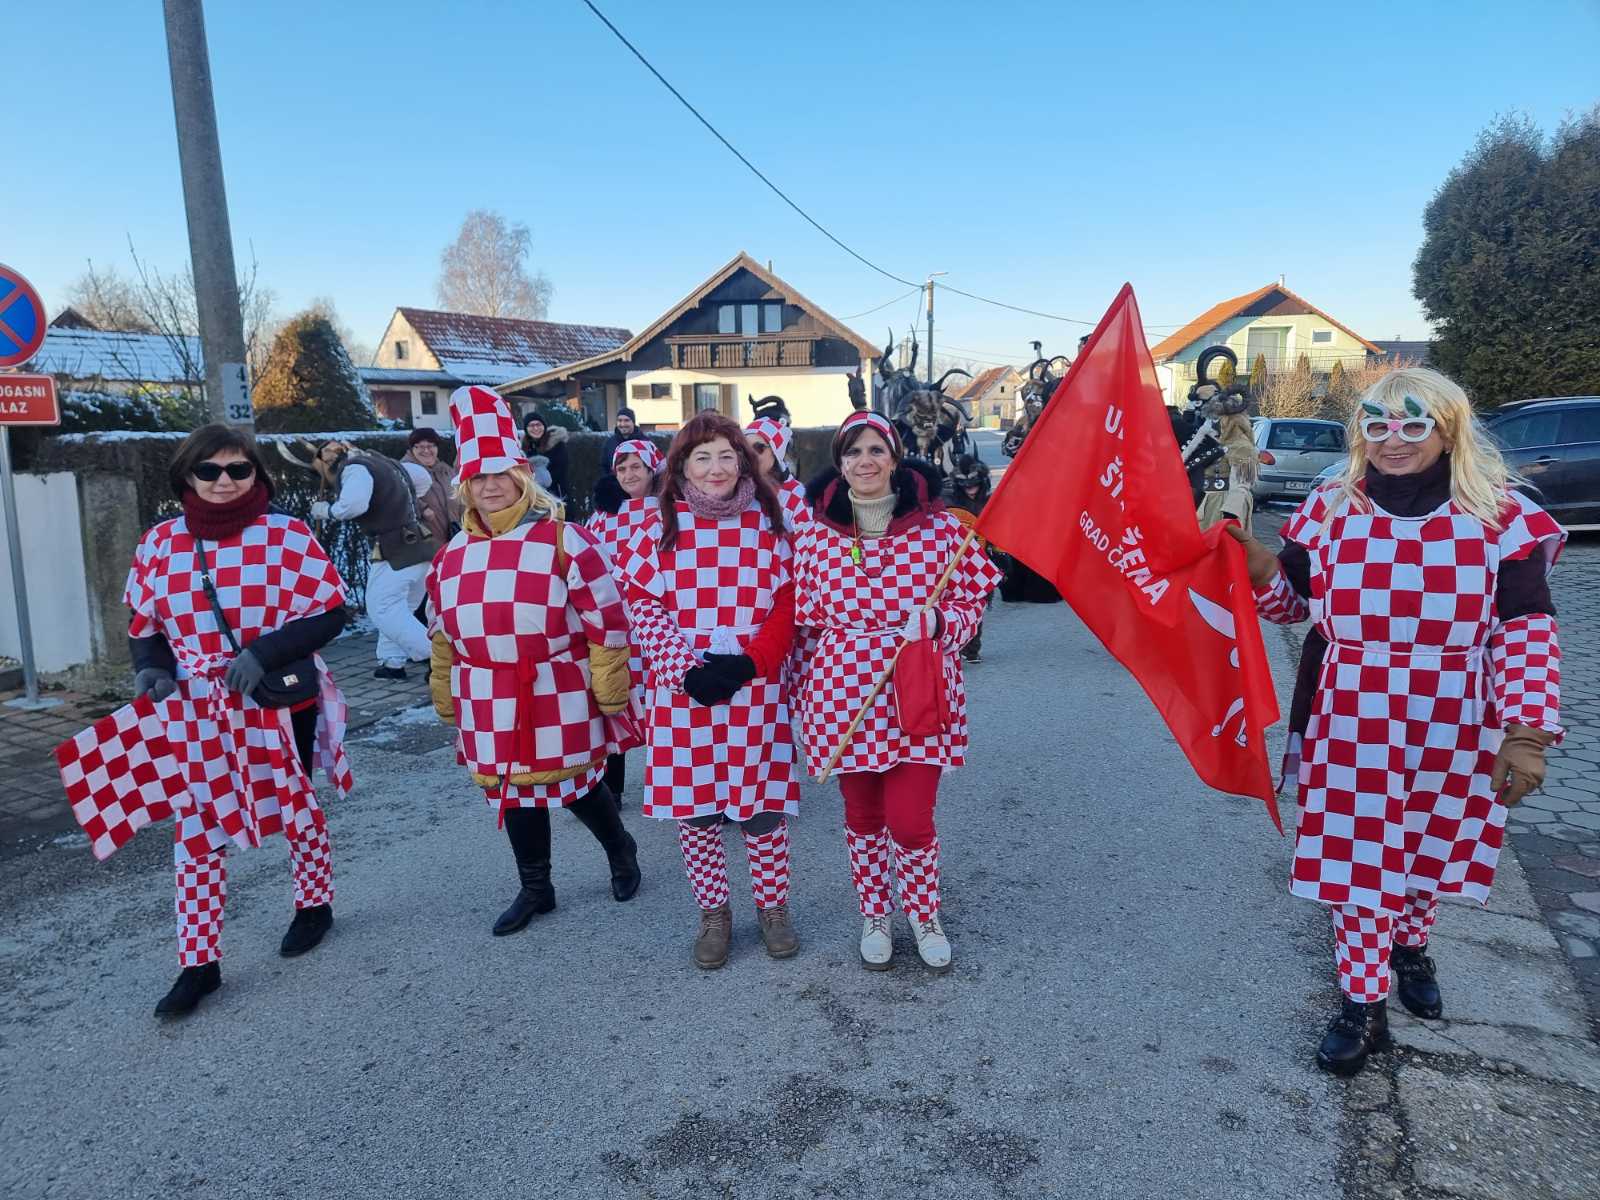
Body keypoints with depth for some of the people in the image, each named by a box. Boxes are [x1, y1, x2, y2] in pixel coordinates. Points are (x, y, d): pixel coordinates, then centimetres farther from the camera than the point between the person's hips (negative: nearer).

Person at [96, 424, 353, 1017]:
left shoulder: (287, 535, -9)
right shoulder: (159, 543, 2)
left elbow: (329, 613, -10)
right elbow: (144, 624, 11)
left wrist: (263, 653, -22)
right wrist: (151, 667, -9)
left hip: (280, 706, -3)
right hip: (194, 712, 3)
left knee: (296, 810, 15)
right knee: (196, 829, 4)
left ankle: (314, 904, 40)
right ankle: (198, 963, 17)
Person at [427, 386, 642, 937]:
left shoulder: (564, 541, -11)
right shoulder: (454, 555, 7)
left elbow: (606, 622, -10)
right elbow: (444, 635, 17)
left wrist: (611, 693, -10)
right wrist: (446, 701, 19)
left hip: (559, 701, -5)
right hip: (491, 708, 5)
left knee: (576, 785, 8)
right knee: (514, 792, 15)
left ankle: (622, 852, 38)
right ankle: (535, 889, 34)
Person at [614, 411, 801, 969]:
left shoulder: (767, 524, 1)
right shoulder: (661, 526, 1)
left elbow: (786, 606, 0)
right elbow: (642, 605, -1)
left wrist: (747, 663, -13)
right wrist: (688, 669, -12)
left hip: (756, 690, 0)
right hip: (682, 692, 0)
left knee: (762, 803, 8)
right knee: (693, 806, 8)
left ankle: (773, 907, 28)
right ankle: (713, 913, 27)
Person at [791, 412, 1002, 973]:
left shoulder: (940, 527, -5)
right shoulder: (815, 535, -1)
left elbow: (972, 601, 3)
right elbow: (805, 621, 7)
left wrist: (935, 621, -18)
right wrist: (810, 697, 10)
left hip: (917, 700, -1)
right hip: (843, 699, 2)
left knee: (911, 821, 0)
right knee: (862, 817, 15)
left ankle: (924, 916, 30)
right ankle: (874, 916, 38)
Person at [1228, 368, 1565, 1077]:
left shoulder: (1501, 517, -7)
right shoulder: (1331, 510, -3)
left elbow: (1526, 632, -7)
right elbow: (1290, 602, 4)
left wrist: (1526, 731, -13)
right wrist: (1257, 565, -16)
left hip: (1454, 730, 0)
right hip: (1351, 725, 0)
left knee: (1428, 848, 19)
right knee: (1356, 856, 5)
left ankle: (1410, 944, 48)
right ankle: (1363, 1003, 20)